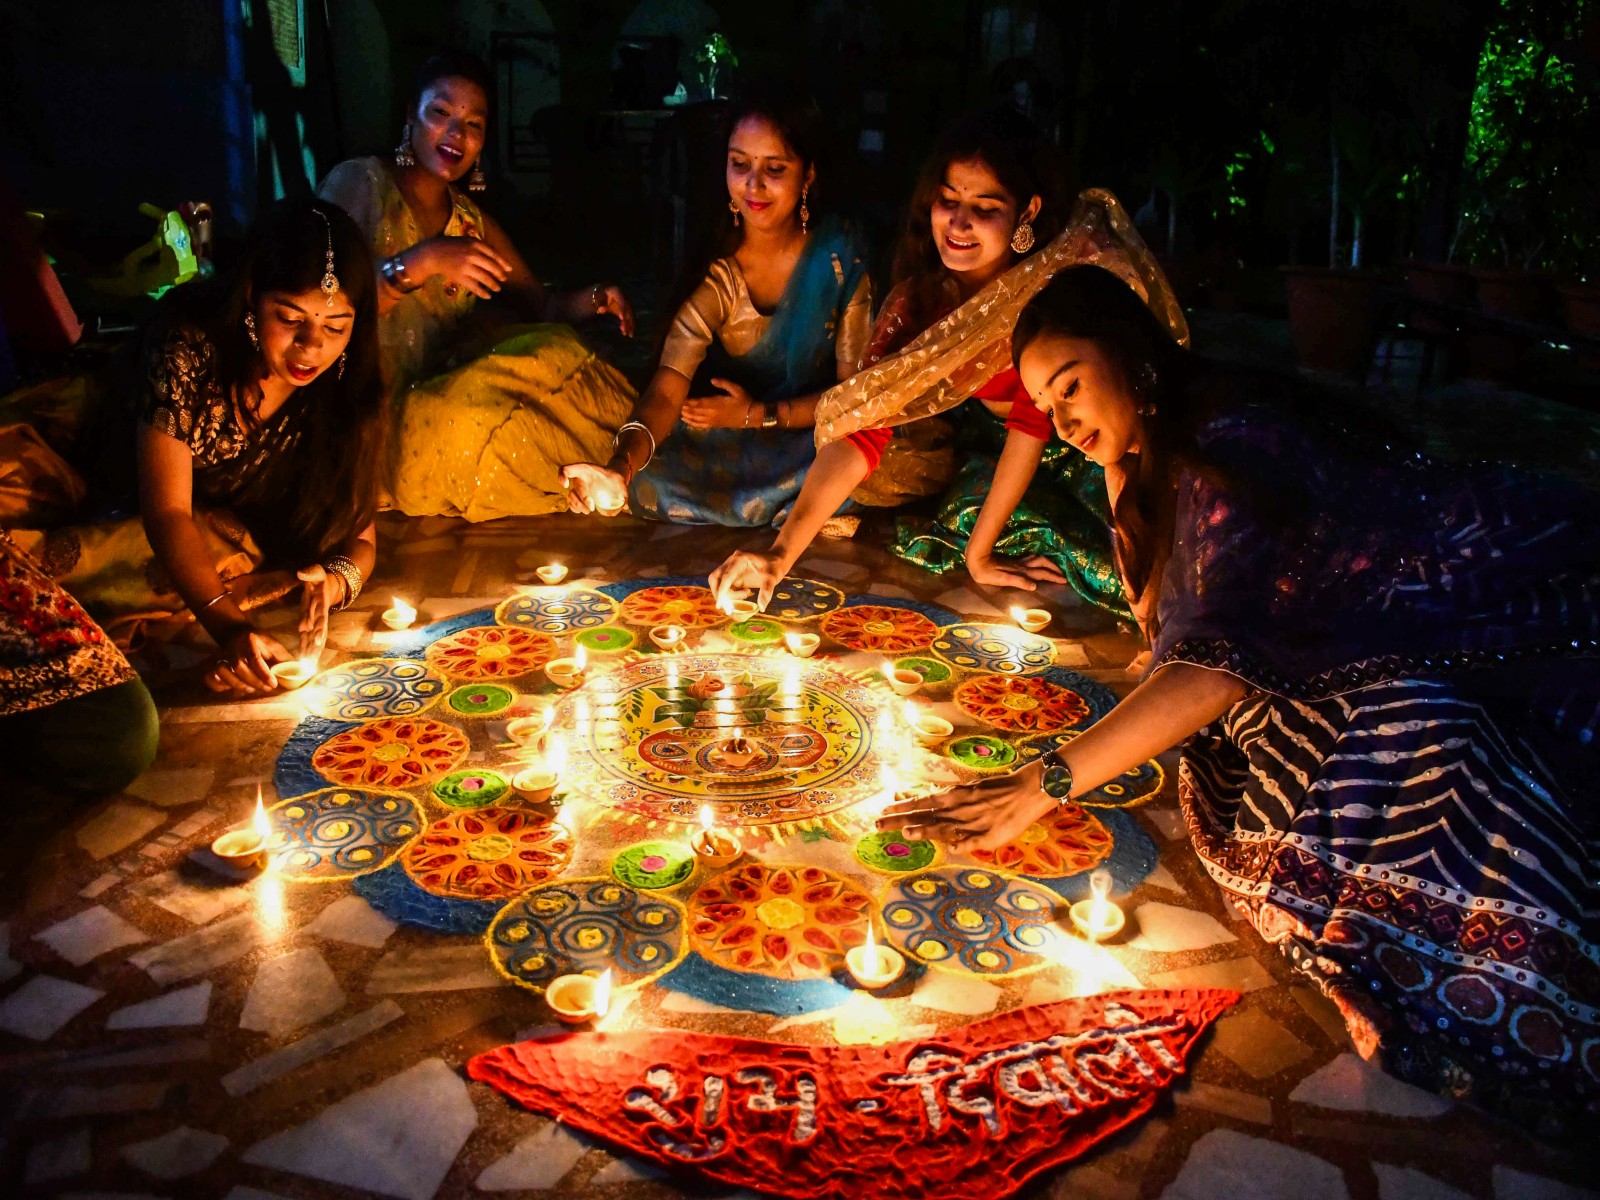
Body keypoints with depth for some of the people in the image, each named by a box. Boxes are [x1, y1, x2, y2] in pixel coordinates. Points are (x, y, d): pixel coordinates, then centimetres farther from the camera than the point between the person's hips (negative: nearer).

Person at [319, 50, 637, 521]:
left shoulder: (471, 222, 16)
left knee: (556, 352, -18)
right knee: (481, 417, -32)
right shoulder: (360, 182, -4)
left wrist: (593, 299, -10)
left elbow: (542, 304, 12)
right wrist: (422, 263, -27)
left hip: (440, 398, 6)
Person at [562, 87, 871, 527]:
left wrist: (760, 414, -15)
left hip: (813, 437, -1)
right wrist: (622, 464, -44)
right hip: (723, 440, 2)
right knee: (649, 481, -26)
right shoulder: (713, 264, -12)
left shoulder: (840, 256, -13)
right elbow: (668, 388, -24)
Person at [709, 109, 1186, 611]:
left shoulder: (1071, 266, -28)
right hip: (991, 449, 3)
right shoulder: (918, 297, -18)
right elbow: (860, 429, -26)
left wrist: (980, 550, -28)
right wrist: (781, 554, -37)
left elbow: (1035, 416, -28)